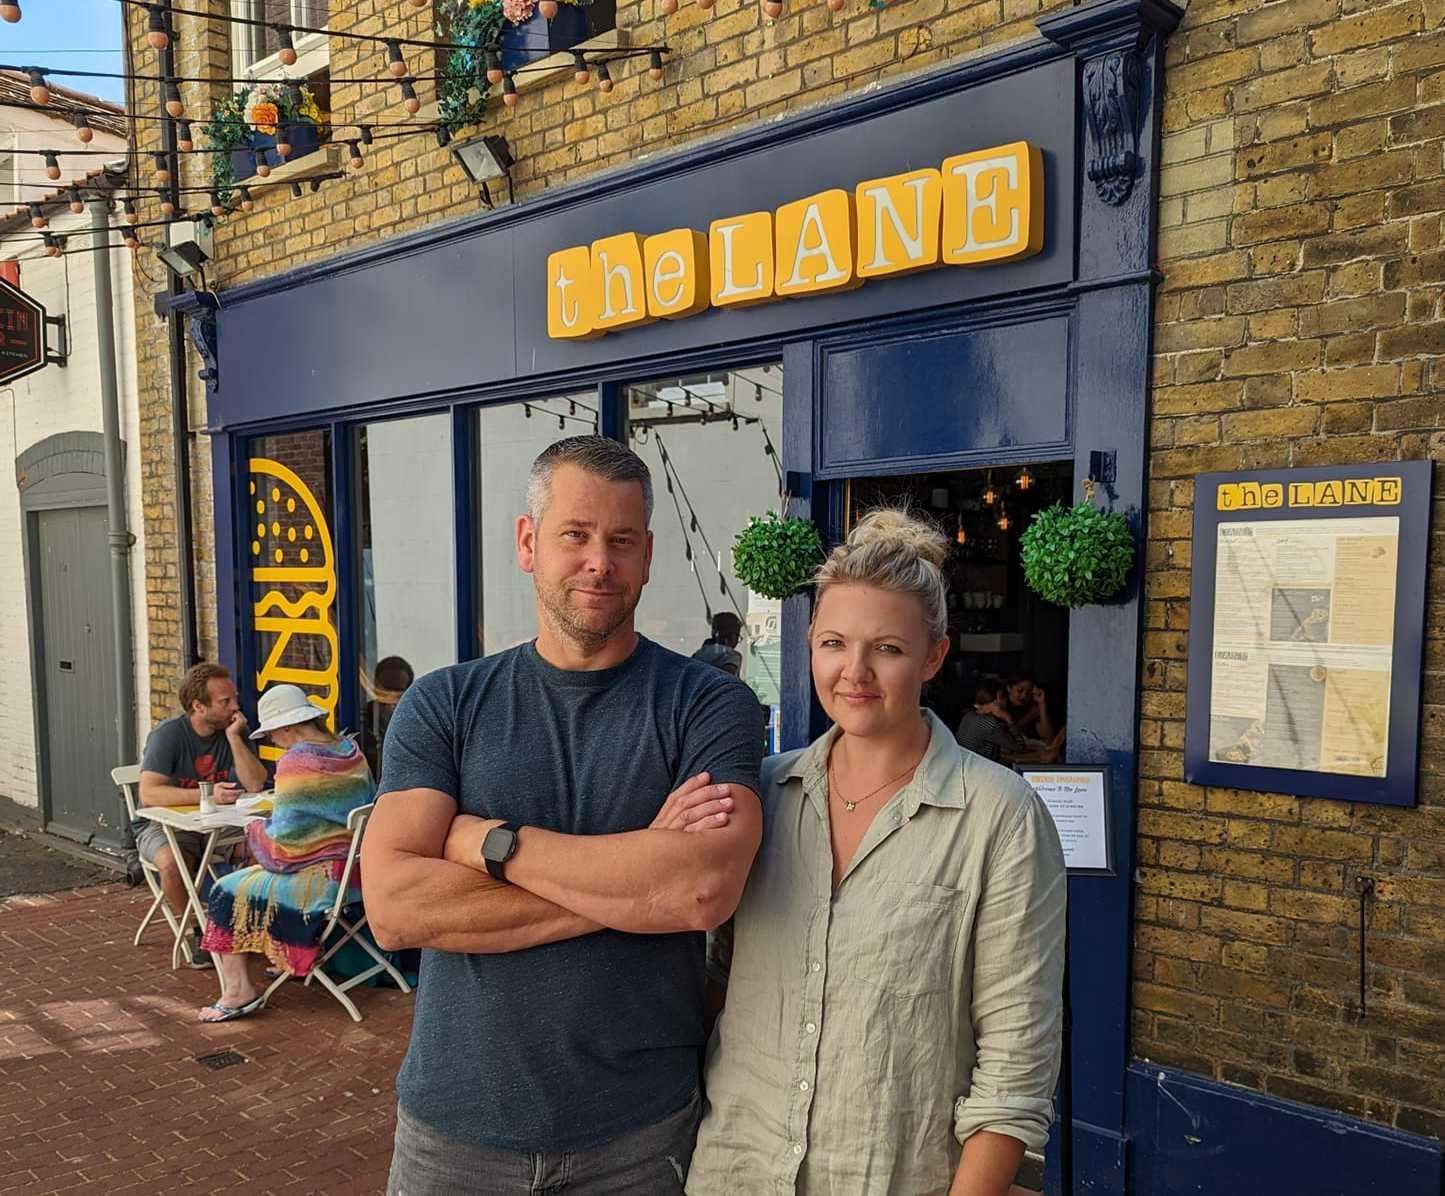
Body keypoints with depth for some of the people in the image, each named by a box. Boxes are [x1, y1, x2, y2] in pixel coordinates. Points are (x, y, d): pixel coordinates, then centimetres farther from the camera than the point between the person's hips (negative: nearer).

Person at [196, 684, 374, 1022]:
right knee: (255, 877, 29)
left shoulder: (296, 762, -18)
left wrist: (255, 829, 3)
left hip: (323, 878, -9)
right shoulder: (351, 751, 6)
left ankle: (239, 991, 6)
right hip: (357, 871, 9)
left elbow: (283, 839, -18)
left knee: (229, 892, 6)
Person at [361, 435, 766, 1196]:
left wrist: (491, 841, -17)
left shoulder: (708, 705, -8)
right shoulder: (443, 705, -3)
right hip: (452, 1120, 2)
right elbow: (393, 907, -15)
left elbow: (707, 889, -23)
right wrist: (635, 874, -18)